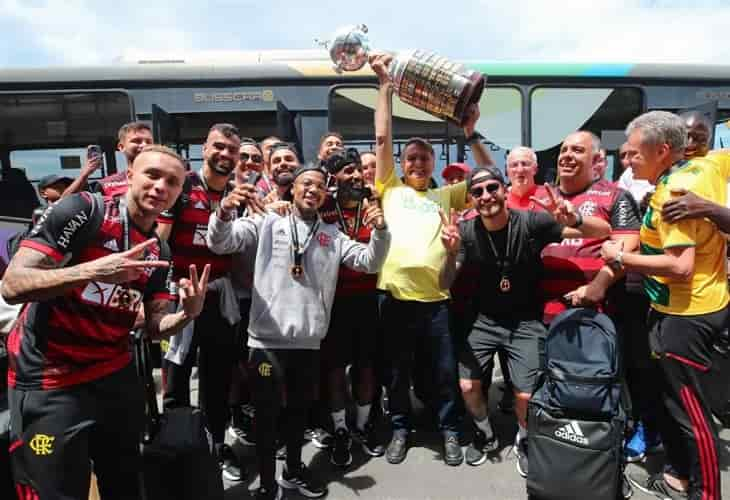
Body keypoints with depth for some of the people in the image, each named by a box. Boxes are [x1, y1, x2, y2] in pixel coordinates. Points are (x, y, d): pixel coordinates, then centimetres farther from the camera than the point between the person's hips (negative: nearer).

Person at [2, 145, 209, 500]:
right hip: (49, 384, -6)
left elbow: (155, 327, 4)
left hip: (116, 377, 7)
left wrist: (187, 313, -17)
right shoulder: (82, 211, -14)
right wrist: (92, 270, -35)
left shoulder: (160, 253, 4)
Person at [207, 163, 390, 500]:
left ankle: (294, 471, 41)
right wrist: (224, 213, -29)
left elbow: (370, 262, 4)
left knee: (299, 409, 19)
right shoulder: (267, 223, 1)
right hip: (267, 340, -3)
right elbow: (220, 243, -8)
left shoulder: (332, 235, 10)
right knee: (267, 414, 7)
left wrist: (380, 231, -15)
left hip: (308, 342, 4)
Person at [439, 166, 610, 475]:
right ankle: (485, 435, 31)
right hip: (485, 320, 3)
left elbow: (603, 231, -19)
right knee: (467, 386, -1)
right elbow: (445, 284, -13)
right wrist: (451, 254, -34)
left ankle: (524, 442, 27)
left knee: (526, 395, -8)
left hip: (526, 322, -2)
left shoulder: (531, 223, -19)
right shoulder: (466, 232, -12)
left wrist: (575, 220, -43)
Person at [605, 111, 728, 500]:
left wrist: (621, 257, -21)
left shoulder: (674, 191, -23)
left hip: (684, 315, -10)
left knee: (689, 411, 3)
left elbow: (680, 266, -30)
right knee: (670, 397, 20)